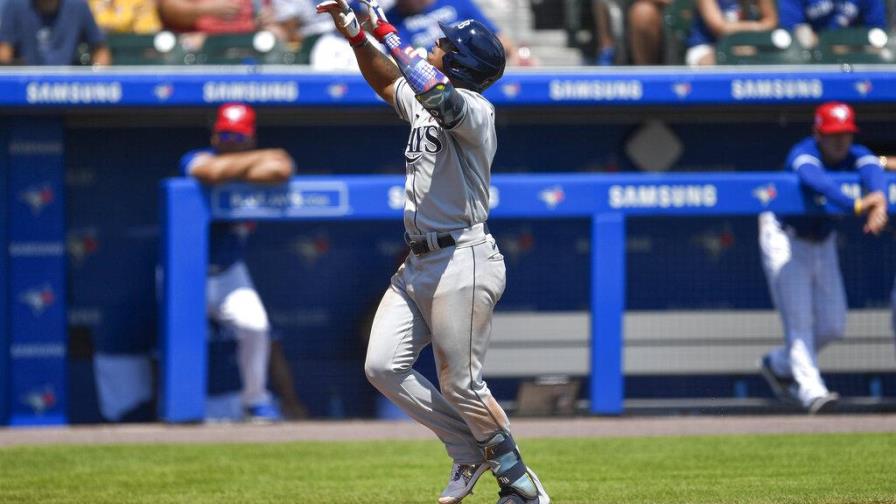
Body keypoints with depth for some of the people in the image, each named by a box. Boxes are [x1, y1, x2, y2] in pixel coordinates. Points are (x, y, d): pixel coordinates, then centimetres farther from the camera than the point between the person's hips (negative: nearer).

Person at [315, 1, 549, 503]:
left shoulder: (474, 111, -12)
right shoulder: (425, 106, 15)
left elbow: (436, 90, -33)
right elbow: (388, 81, 32)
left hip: (463, 262, -9)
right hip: (418, 266, 9)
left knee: (460, 385, -8)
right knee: (384, 366, -2)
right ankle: (470, 452, 9)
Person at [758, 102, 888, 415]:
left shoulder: (854, 155, -13)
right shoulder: (804, 155, -27)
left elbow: (871, 168, -36)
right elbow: (815, 180, -50)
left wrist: (879, 200, -60)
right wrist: (855, 205, -66)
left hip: (823, 243, 6)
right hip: (785, 240, -6)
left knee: (833, 326, 7)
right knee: (799, 320, -15)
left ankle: (778, 365, 28)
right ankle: (811, 390, -14)